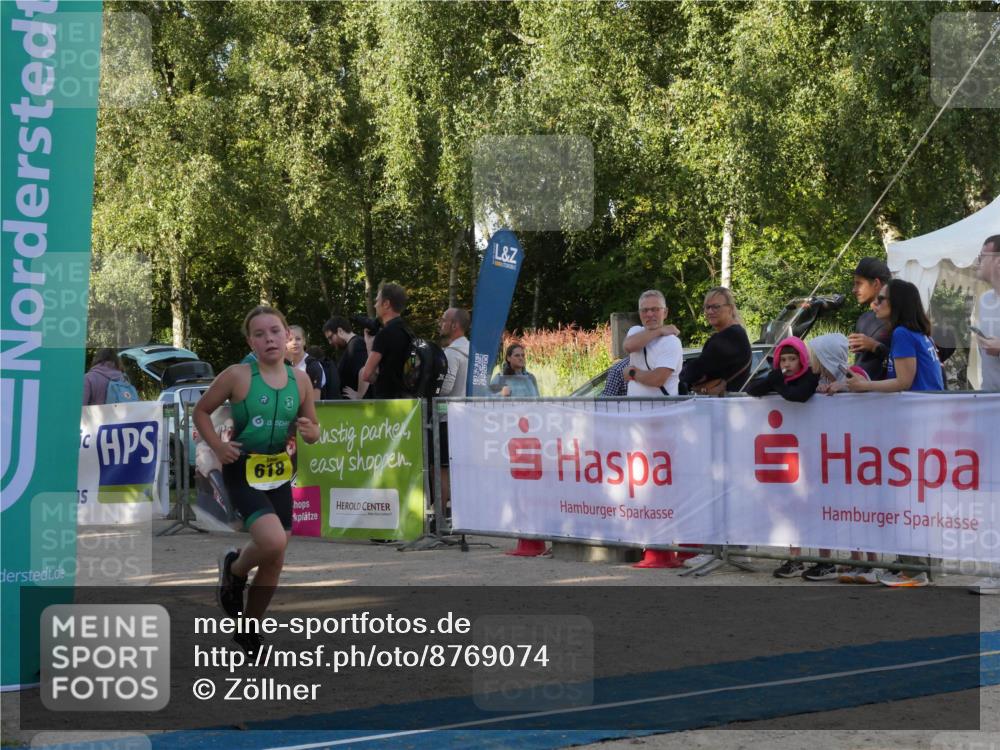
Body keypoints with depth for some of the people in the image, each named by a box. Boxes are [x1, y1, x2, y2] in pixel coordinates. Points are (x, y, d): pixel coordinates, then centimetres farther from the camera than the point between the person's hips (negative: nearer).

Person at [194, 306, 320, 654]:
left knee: (274, 562, 9)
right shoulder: (237, 376, -10)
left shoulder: (300, 380, 1)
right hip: (243, 471, -5)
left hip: (279, 473, 5)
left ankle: (249, 626, 31)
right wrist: (217, 445, -13)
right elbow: (201, 411, 1)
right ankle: (234, 569, 9)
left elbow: (314, 430, 11)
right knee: (272, 541, -25)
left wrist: (311, 432, -12)